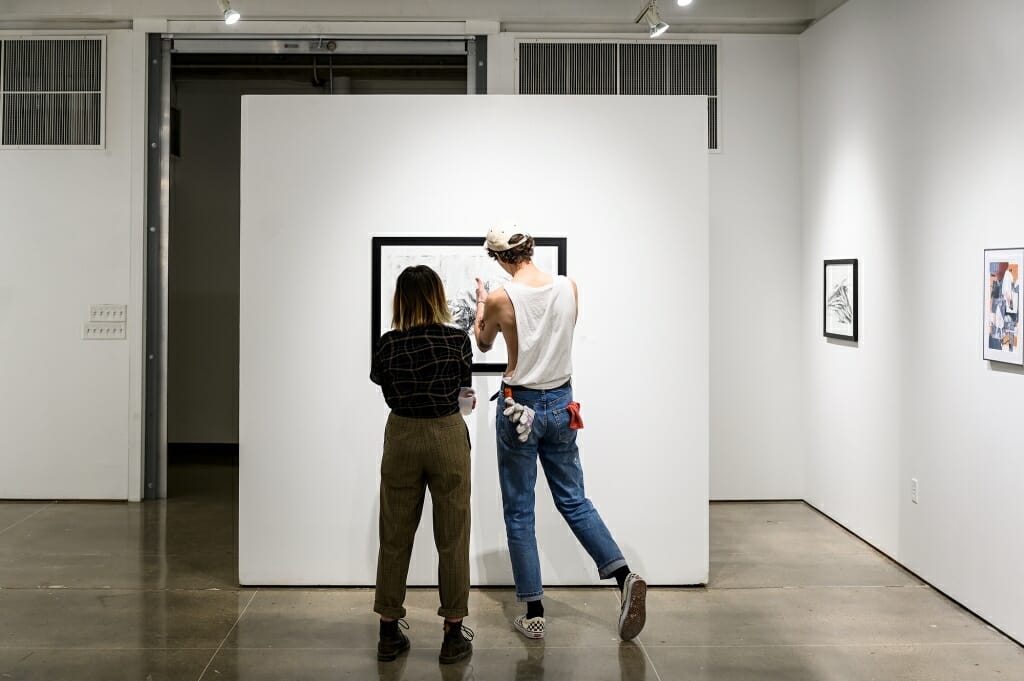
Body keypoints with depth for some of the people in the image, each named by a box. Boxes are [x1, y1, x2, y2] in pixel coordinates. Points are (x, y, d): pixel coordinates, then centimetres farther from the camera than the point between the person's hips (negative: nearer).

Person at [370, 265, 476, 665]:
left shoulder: (388, 344, -7)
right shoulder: (457, 340, -10)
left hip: (401, 437, 2)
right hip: (447, 437, -2)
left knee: (395, 537, 11)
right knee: (452, 538, 7)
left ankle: (389, 633, 18)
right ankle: (453, 636, 12)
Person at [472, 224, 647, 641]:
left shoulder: (501, 298, -14)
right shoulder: (569, 287, -3)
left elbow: (483, 344, 6)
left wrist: (481, 303, 25)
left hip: (520, 407, -4)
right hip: (561, 404, 4)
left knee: (519, 512, 6)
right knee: (574, 501, 15)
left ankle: (534, 615, 9)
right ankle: (624, 576, -1)